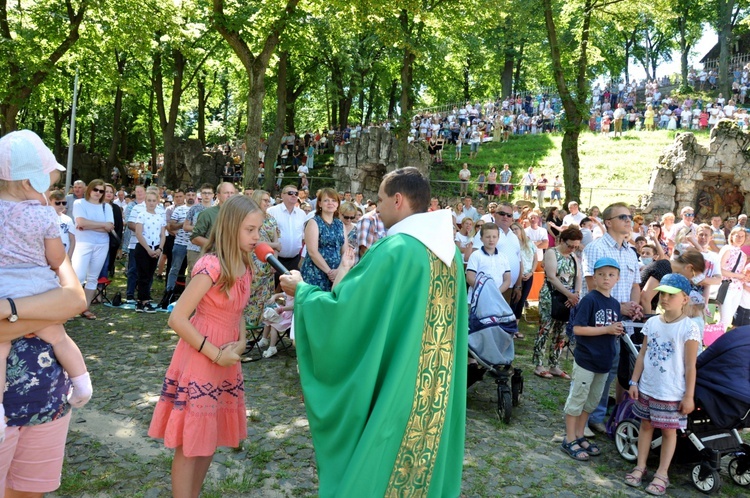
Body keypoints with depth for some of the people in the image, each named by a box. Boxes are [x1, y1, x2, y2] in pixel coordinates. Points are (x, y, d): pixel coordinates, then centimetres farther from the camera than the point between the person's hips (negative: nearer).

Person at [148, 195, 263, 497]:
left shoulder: (245, 267, 3)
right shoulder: (211, 266, -21)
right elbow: (177, 319, -24)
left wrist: (241, 343, -4)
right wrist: (215, 354, -20)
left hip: (226, 361, 8)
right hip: (199, 361, -8)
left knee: (210, 438, 19)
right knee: (190, 444, 5)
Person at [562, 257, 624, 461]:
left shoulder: (615, 304, 9)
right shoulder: (589, 300, -14)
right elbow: (578, 328, -20)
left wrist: (618, 331, -4)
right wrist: (607, 330, -20)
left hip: (604, 361, 8)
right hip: (586, 360, -8)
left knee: (591, 401, 17)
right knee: (577, 399, 2)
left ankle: (579, 436, 31)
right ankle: (570, 440, 14)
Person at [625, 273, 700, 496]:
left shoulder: (688, 328, -14)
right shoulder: (652, 323, 0)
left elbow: (690, 366, -11)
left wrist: (689, 396, -10)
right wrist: (634, 381, 5)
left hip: (672, 394, -5)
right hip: (647, 388, 5)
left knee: (668, 431, 9)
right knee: (646, 425, 16)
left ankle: (662, 474, 22)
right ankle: (640, 466, 29)